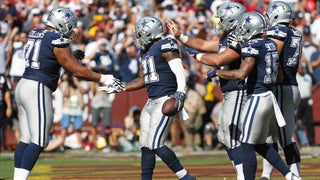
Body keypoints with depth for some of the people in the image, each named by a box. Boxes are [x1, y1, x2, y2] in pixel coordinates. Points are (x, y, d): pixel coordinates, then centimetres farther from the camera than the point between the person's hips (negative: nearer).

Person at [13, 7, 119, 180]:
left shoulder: (34, 34, 12)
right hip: (38, 90, -9)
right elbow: (77, 70, -9)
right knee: (38, 141, -7)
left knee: (25, 139, 10)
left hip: (22, 87, 9)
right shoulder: (57, 41, -11)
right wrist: (102, 78, 0)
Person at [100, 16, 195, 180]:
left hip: (165, 101, -10)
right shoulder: (145, 52, 18)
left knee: (155, 145, -14)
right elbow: (142, 80, 25)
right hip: (151, 103, 10)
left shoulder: (165, 47, -10)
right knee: (145, 145, 9)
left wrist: (180, 94, -27)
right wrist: (120, 87, 21)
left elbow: (180, 73, -16)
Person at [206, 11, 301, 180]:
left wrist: (218, 73, -14)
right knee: (259, 145, 18)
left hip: (257, 99, -9)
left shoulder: (252, 46, -15)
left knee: (247, 146, -1)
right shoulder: (271, 44, 12)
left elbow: (242, 73, -26)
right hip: (269, 96, 9)